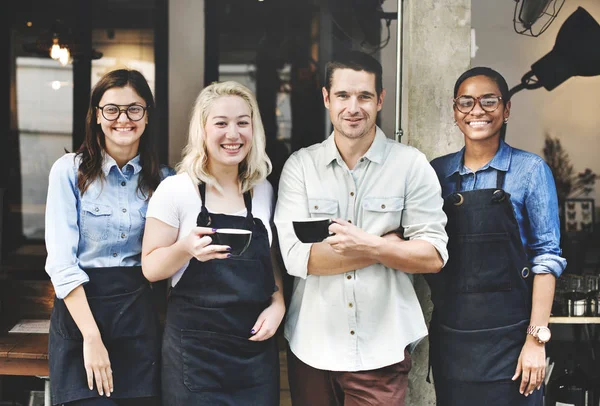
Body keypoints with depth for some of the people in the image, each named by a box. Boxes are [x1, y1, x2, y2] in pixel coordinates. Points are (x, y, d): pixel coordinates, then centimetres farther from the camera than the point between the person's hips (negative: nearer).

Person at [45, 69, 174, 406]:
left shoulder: (163, 179, 6)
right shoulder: (70, 170, -5)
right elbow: (62, 262, -11)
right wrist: (92, 337, -16)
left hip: (140, 312, 3)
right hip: (80, 309, -3)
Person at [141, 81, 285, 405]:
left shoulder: (263, 191, 7)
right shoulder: (175, 190, -7)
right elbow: (150, 268, -5)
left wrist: (278, 304, -1)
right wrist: (185, 249, -24)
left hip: (257, 347, 4)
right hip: (195, 349, -4)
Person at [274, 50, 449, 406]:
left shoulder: (411, 164, -1)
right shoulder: (300, 166, 1)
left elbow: (433, 256, -6)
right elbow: (295, 256, -10)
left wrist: (370, 246, -22)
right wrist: (392, 243, -11)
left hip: (383, 352, -1)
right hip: (311, 348, 2)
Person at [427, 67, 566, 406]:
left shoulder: (530, 170, -4)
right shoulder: (437, 172, 6)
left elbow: (546, 257, -7)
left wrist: (536, 339, -12)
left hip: (507, 336, -3)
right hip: (448, 336, 3)